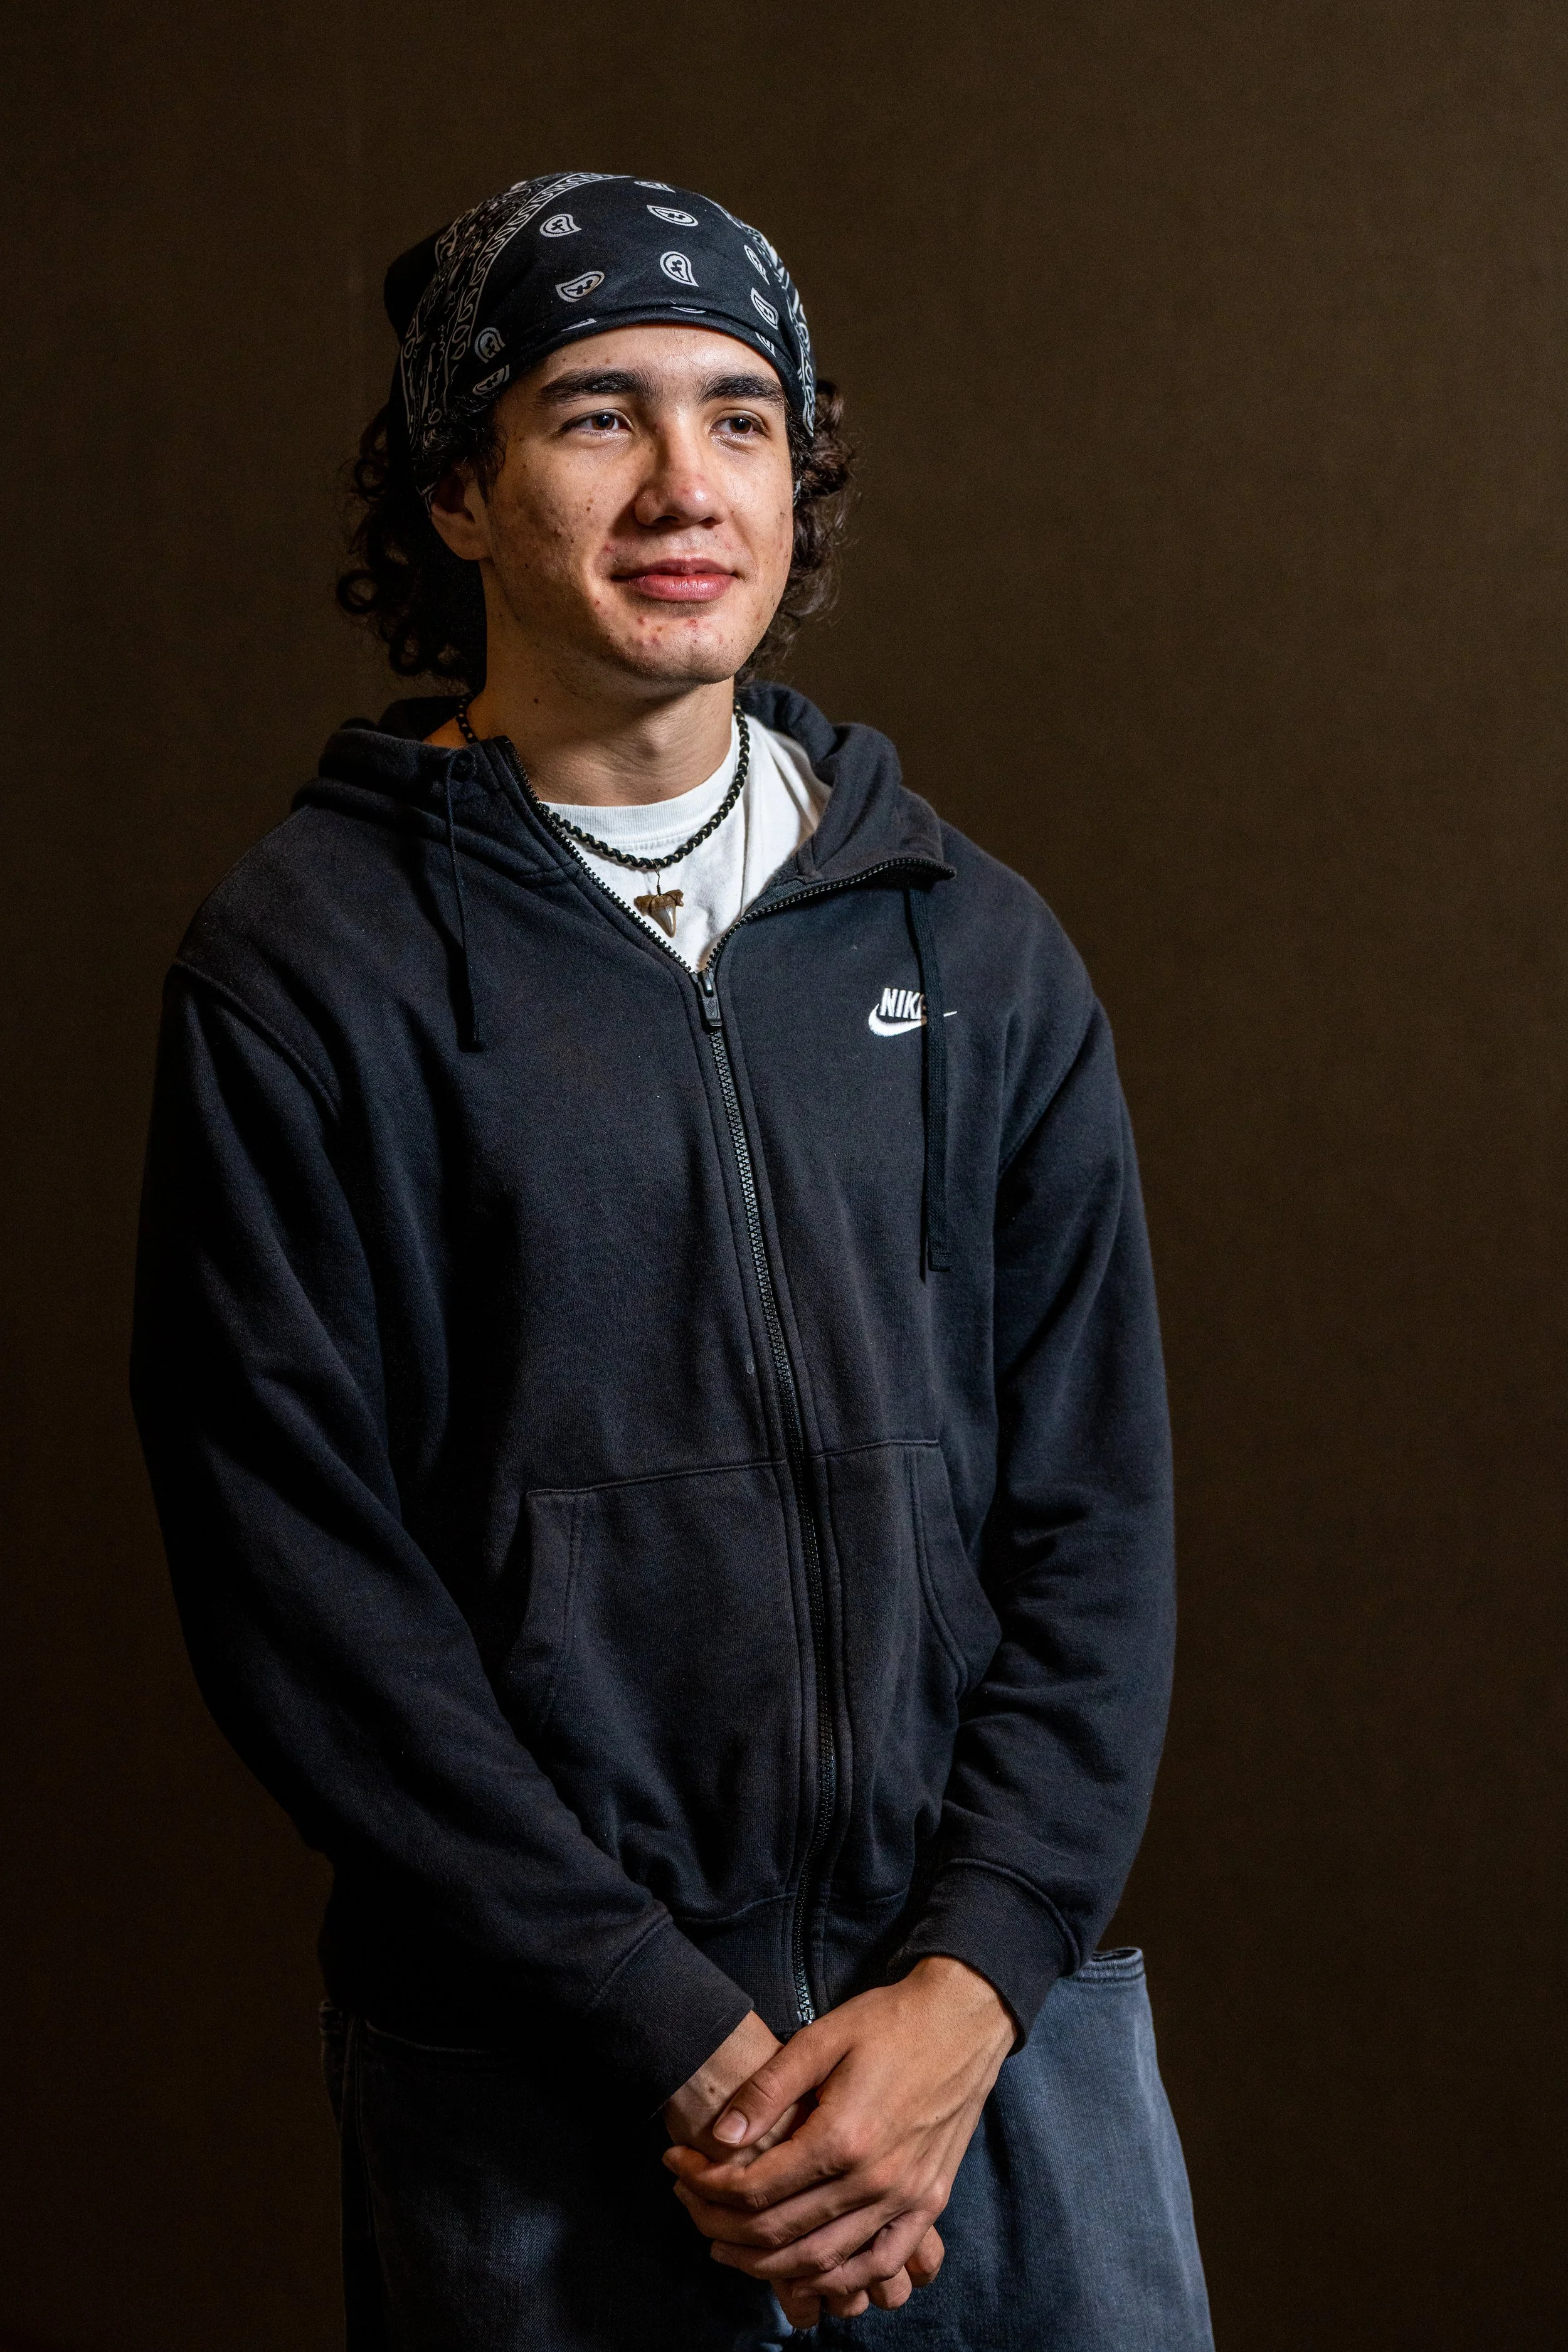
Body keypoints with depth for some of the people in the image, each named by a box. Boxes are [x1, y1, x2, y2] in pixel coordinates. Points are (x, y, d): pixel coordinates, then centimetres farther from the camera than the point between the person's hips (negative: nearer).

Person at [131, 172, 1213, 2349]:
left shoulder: (978, 948, 5)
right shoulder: (304, 969, -5)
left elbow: (1093, 1517, 4)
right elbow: (303, 1594, -9)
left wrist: (969, 1986, -8)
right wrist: (688, 2047, -12)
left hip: (1001, 2010, 3)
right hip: (542, 2084, -3)